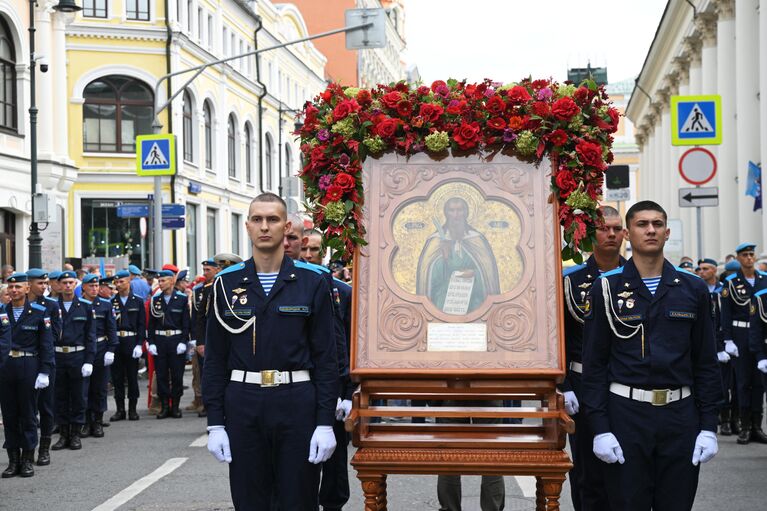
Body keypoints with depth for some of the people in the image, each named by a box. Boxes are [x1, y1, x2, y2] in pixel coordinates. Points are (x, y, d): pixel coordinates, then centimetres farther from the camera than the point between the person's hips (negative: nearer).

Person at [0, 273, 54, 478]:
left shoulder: (39, 312, -1)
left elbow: (46, 344, -2)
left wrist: (45, 372, -7)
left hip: (28, 367, -2)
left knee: (28, 413, 4)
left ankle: (28, 460, 14)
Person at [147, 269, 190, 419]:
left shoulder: (182, 299, 1)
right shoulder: (155, 299, 7)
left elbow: (186, 322, 0)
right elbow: (151, 323, 7)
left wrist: (183, 342, -8)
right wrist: (151, 342, -1)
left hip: (176, 340, -2)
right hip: (159, 340, 2)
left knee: (177, 375, 1)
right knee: (161, 375, 2)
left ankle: (175, 406, 9)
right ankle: (164, 406, 9)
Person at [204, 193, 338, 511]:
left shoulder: (312, 282, 0)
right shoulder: (227, 284, 4)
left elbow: (325, 357, -1)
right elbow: (215, 359, 5)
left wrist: (325, 422, -7)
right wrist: (215, 424, 0)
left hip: (298, 402, -1)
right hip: (243, 404, 2)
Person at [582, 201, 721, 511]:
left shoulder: (693, 289, 6)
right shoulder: (607, 288, 0)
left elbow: (706, 363, 7)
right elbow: (594, 363, -1)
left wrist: (709, 426, 1)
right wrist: (600, 429, -7)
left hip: (681, 415, 2)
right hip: (626, 415, -2)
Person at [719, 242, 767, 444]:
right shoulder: (731, 283, -1)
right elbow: (726, 314, -3)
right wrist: (728, 340, -9)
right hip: (740, 336, -3)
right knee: (743, 380, 0)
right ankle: (745, 427, 5)